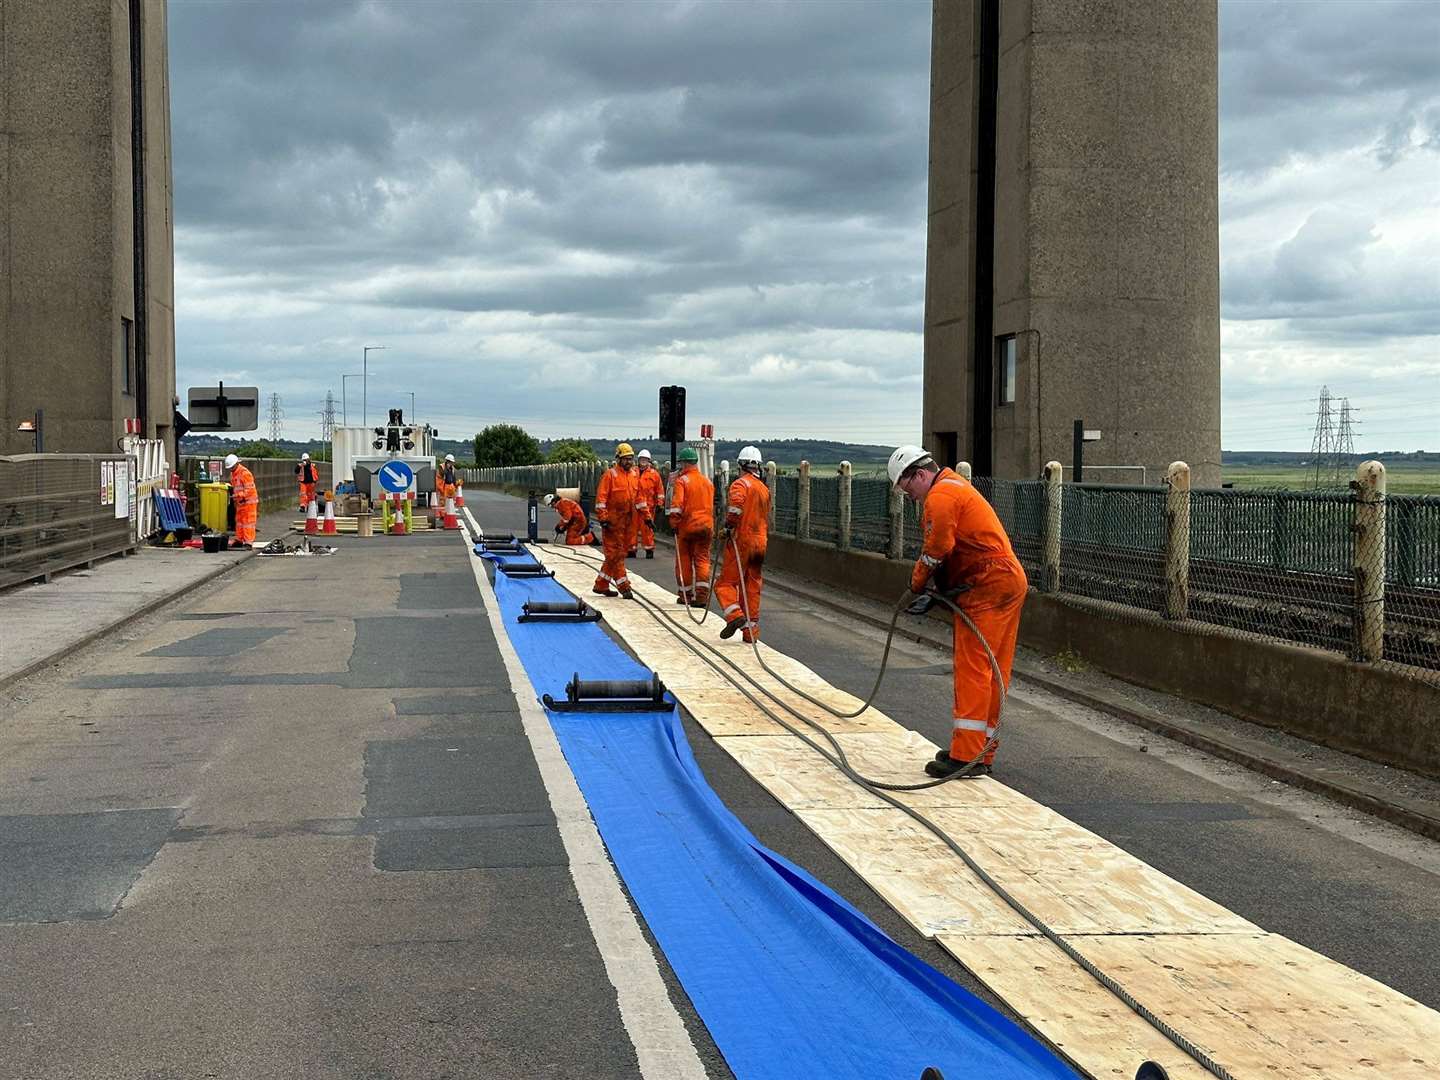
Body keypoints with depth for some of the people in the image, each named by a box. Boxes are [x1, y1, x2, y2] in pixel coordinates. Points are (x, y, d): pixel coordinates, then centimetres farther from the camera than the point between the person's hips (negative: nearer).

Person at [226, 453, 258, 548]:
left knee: (248, 522, -7)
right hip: (239, 502, 9)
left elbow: (249, 489, -21)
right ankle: (239, 540, 21)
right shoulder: (233, 473, 12)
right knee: (239, 521, 13)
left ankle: (248, 542, -7)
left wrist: (242, 497, -27)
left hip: (248, 501, -9)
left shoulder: (245, 473, -17)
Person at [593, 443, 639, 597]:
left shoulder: (634, 475, 13)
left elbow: (639, 497, 20)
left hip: (629, 520, 7)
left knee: (617, 554, 10)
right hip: (613, 520, -7)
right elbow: (601, 497, -11)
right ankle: (623, 586, -4)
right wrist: (603, 518, -17)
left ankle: (601, 584, 19)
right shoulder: (610, 474, -7)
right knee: (615, 553, -4)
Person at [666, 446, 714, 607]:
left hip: (687, 526, -4)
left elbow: (677, 504, -16)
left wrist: (674, 523, -10)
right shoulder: (707, 481, 12)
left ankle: (685, 594, 15)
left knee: (684, 560, 8)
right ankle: (702, 594, -9)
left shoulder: (682, 480, -7)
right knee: (702, 559, 4)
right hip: (706, 526, 4)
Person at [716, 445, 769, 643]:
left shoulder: (741, 484, -8)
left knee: (726, 582, 0)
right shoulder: (764, 489, 18)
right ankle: (751, 630, 11)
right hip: (760, 543, 7)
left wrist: (729, 526, -17)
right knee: (753, 587, 10)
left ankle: (735, 615, -22)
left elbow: (736, 506, -26)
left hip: (741, 540, -7)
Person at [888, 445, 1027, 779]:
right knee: (992, 673, 12)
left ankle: (967, 756, -10)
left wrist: (917, 584, 2)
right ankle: (981, 754, 18)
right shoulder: (955, 485, 23)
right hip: (1008, 581, 11)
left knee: (972, 668, -10)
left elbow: (935, 551, -15)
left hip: (988, 588, -11)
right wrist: (935, 585, 6)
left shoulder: (940, 496, -11)